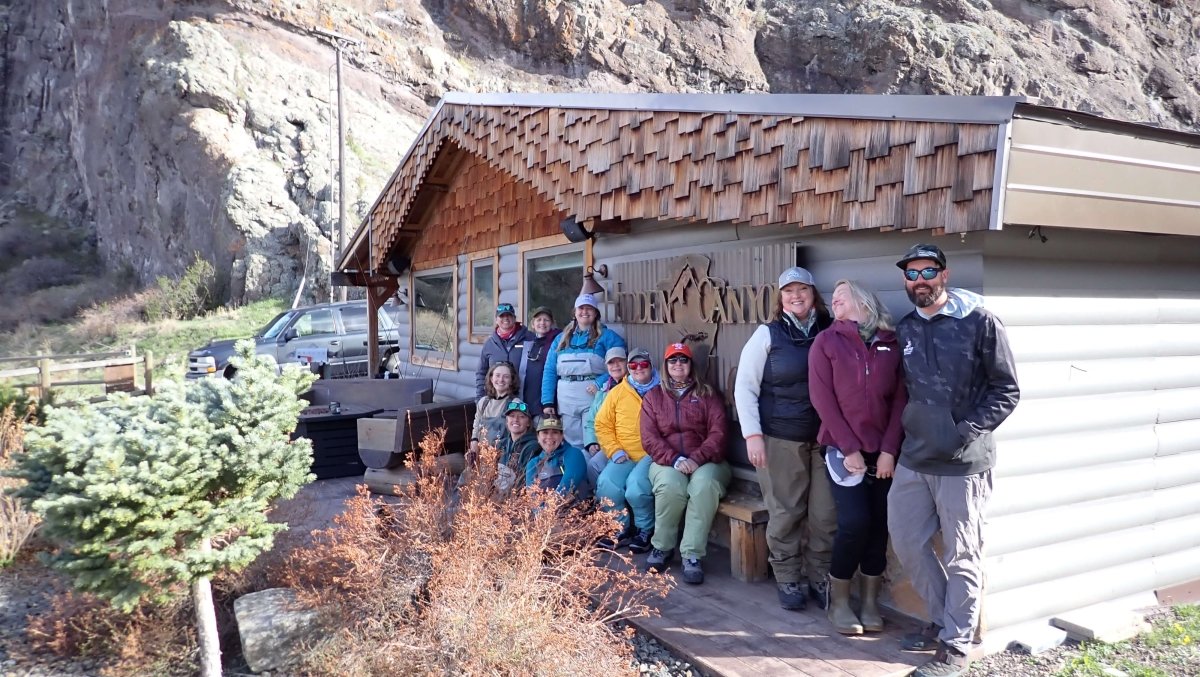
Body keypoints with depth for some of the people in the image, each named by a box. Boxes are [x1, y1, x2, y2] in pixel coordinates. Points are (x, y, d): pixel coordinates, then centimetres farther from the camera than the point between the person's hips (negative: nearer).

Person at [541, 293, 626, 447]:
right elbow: (549, 371, 11)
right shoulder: (561, 339, 17)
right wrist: (547, 401, 2)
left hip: (593, 397, -3)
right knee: (572, 442, 8)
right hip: (565, 399, 4)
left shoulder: (607, 337, 7)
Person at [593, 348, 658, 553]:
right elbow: (602, 424, 12)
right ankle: (621, 529, 3)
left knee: (636, 485, -29)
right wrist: (615, 451, 0)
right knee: (606, 483, -22)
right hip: (624, 457, 4)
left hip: (652, 456, -3)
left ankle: (645, 530, -1)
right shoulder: (617, 392, 13)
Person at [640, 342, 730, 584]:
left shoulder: (708, 395, 12)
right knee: (670, 484, -34)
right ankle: (662, 547, -11)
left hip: (705, 461, 0)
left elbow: (718, 433, 0)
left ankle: (692, 555, -28)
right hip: (667, 462, 1)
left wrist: (697, 459, -17)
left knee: (704, 484, -36)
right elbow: (649, 438, 2)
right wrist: (675, 460, -15)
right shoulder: (652, 397, 14)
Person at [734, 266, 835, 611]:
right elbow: (744, 388, -1)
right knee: (785, 514, 4)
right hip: (780, 439, -2)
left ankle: (820, 578, 23)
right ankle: (788, 580, 20)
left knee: (826, 515, 4)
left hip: (826, 438, 2)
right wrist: (752, 434, -9)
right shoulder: (768, 334, 0)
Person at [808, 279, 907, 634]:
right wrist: (849, 448, -10)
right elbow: (822, 398, -5)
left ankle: (870, 602, 19)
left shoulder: (891, 343, 5)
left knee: (879, 524, 3)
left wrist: (889, 449, -8)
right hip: (844, 448, -2)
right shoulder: (826, 341, 1)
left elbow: (900, 398, 1)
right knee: (854, 522, -10)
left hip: (883, 451, 2)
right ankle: (838, 601, 9)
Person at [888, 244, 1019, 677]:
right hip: (913, 458, 6)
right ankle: (944, 621, 31)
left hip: (963, 462, -6)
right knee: (906, 541, 12)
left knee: (961, 555, 4)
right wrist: (909, 428, 9)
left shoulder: (980, 323, -6)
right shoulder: (904, 329, 10)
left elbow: (1007, 390, -6)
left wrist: (966, 431, -14)